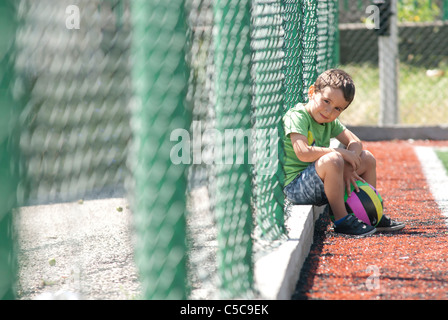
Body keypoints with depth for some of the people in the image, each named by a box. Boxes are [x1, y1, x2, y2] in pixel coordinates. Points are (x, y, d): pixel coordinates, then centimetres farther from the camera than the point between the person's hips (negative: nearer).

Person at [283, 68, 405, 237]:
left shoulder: (330, 121, 10)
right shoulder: (296, 117, -17)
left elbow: (355, 142, 6)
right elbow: (303, 153, -30)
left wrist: (348, 168, -14)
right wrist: (340, 152, -20)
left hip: (323, 183, 9)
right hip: (295, 186, -9)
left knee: (367, 158, 12)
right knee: (332, 160, -36)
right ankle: (341, 220, -23)